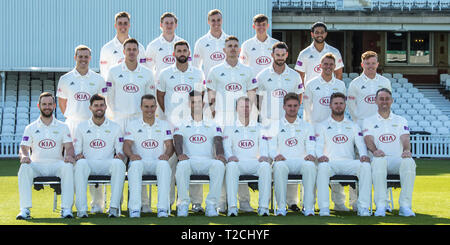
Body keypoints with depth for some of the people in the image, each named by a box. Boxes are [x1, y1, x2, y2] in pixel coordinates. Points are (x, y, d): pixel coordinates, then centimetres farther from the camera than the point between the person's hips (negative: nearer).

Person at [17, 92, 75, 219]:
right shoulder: (31, 128, 14)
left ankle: (66, 209, -34)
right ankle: (25, 210, -35)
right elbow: (24, 147, 6)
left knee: (68, 166, -34)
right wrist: (24, 156, -19)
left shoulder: (62, 127, 14)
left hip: (56, 164, 0)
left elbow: (69, 147, 4)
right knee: (24, 167, -33)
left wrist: (69, 155, -21)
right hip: (37, 165, 0)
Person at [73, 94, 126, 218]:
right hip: (88, 163, 0)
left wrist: (119, 155, -10)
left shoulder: (115, 127, 17)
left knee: (119, 164, -35)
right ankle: (81, 208, -38)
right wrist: (78, 156, -11)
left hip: (108, 164, 0)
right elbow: (76, 151, 14)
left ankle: (114, 207, -36)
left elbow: (120, 151, 15)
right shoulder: (81, 127, 16)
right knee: (81, 164, -37)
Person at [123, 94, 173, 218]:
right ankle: (134, 208, -41)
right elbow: (127, 144, 3)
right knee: (135, 164, -38)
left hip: (158, 161, 0)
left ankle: (163, 208, -41)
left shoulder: (164, 125, 19)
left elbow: (169, 145, 7)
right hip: (140, 161, 0)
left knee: (164, 164, -37)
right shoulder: (133, 125, 16)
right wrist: (131, 154, -21)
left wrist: (166, 154, -18)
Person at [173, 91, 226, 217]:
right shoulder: (182, 125, 18)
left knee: (219, 165, -34)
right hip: (189, 160, -1)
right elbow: (177, 141, 0)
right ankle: (183, 204, -28)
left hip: (207, 161, 1)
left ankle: (211, 205, -31)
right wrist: (180, 154, -24)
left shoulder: (213, 125, 20)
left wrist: (219, 154, -20)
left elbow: (218, 141, 4)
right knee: (182, 164, -37)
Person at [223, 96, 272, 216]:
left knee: (266, 165, -33)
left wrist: (263, 156, -15)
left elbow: (263, 145, 9)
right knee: (231, 165, -37)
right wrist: (230, 156, -20)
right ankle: (232, 207, -41)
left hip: (255, 162, 1)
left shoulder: (258, 127, 21)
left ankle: (264, 206, -34)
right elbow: (227, 145, 3)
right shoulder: (230, 127, 17)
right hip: (237, 162, -1)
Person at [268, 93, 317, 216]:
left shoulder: (307, 126, 21)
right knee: (279, 166, -38)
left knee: (310, 165, -36)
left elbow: (311, 147, 10)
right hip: (283, 161, -1)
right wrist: (276, 155, -17)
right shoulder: (275, 126, 18)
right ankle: (281, 207, -36)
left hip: (301, 161, 1)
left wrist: (310, 154, -15)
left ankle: (309, 208, -38)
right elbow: (271, 148, 7)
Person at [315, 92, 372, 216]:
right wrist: (320, 155, -21)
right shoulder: (322, 126, 18)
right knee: (322, 166, -38)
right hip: (330, 162, -2)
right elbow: (318, 144, 3)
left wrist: (364, 155, -14)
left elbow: (360, 143, 10)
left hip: (348, 163, 2)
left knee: (366, 165, -30)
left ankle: (363, 207, -30)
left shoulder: (353, 126, 24)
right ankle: (324, 208, -37)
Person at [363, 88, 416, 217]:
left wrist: (406, 150, -21)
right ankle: (380, 206, -38)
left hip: (398, 158, 1)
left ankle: (405, 206, -33)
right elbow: (369, 139, -1)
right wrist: (375, 150, -25)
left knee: (409, 161, -34)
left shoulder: (401, 120, 21)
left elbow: (405, 138, 4)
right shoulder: (368, 121, 17)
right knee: (379, 161, -39)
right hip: (379, 158, -1)